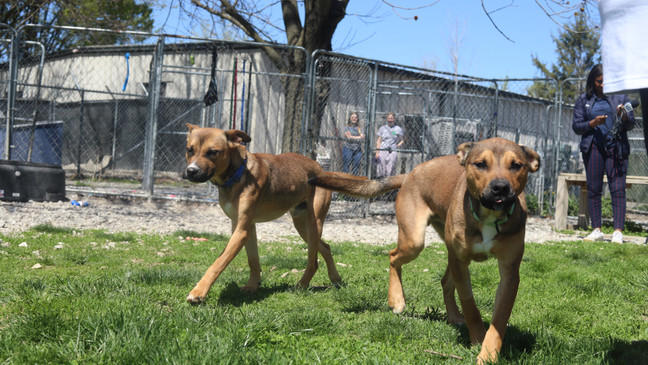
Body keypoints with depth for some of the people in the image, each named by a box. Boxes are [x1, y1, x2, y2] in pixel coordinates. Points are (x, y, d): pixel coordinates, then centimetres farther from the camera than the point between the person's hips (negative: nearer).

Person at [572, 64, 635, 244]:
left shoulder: (621, 98, 10)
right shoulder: (583, 100, 12)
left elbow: (630, 124, 8)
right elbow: (576, 125, 8)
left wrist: (624, 116, -15)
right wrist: (593, 123, -10)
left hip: (616, 148, -1)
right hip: (593, 148, 1)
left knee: (618, 189, -9)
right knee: (593, 189, 1)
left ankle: (618, 231, -10)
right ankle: (596, 230, 7)